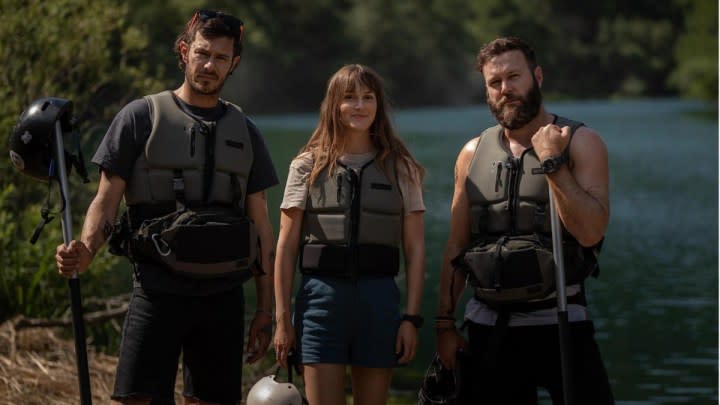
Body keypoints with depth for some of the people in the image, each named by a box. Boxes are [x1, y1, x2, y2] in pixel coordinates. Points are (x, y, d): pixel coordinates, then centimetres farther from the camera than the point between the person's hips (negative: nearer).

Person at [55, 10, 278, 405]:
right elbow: (106, 199, -1)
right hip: (158, 288, -4)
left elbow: (260, 224, 14)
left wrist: (265, 309, 10)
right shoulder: (142, 117, 3)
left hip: (224, 294, 4)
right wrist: (84, 251, -22)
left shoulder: (244, 132, 14)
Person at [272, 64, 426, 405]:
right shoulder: (308, 166, 4)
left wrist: (411, 318, -1)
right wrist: (282, 318, -1)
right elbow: (286, 247, 4)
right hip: (321, 296, -1)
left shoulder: (401, 169, 7)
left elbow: (415, 250, 6)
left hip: (379, 298, 1)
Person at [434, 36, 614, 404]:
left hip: (559, 323, -3)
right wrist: (444, 323, 10)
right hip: (488, 327, 4)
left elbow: (590, 232, -14)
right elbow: (456, 246, 13)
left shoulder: (581, 143, -1)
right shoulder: (474, 153, 10)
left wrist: (553, 163, -17)